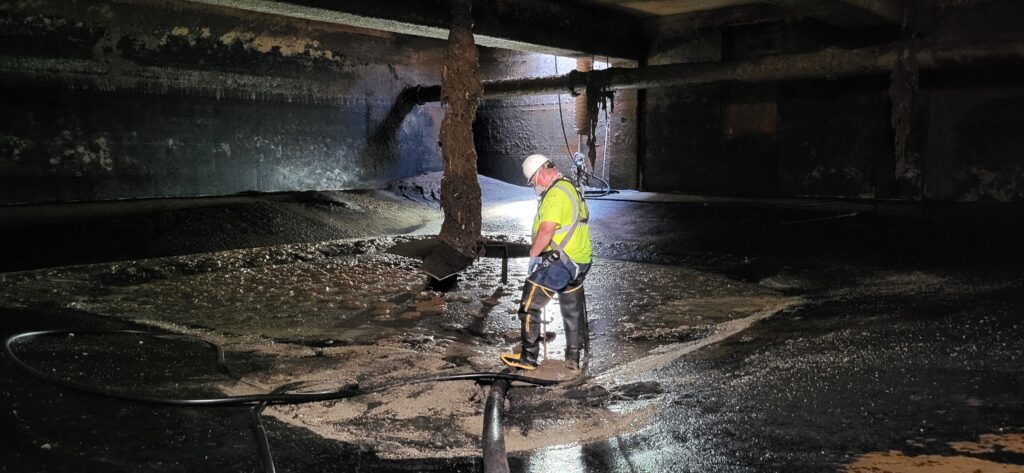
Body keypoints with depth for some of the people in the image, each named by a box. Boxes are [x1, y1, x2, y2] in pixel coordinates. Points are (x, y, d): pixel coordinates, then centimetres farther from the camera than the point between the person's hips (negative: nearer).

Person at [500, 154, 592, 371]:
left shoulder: (556, 193, -16)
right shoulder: (571, 188, 16)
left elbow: (546, 230, -26)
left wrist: (533, 255, -15)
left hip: (556, 263, -10)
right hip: (579, 263, 10)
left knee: (529, 307, 1)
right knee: (573, 311, 16)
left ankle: (529, 357, 5)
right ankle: (573, 358, 25)